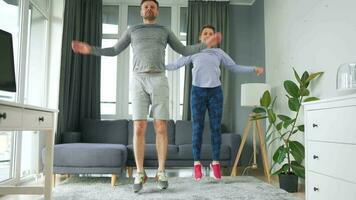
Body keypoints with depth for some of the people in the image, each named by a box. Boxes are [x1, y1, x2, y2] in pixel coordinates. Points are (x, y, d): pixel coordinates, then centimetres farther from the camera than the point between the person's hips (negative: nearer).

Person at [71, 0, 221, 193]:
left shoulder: (165, 31, 22)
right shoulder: (132, 30, 21)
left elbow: (184, 51, 23)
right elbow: (114, 51, 23)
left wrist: (206, 44, 10)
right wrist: (90, 49, 12)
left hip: (159, 81, 0)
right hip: (138, 82, 0)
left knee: (161, 128, -7)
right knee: (139, 129, -9)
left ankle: (161, 172, 4)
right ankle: (140, 174, 1)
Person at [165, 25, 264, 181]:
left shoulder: (219, 52, 13)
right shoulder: (193, 52, 10)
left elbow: (234, 67, 15)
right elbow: (176, 64, 12)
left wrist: (254, 69, 7)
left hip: (215, 92, 1)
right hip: (198, 91, -1)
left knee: (216, 128, 1)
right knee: (197, 128, -1)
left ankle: (215, 163, 10)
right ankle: (197, 163, 7)